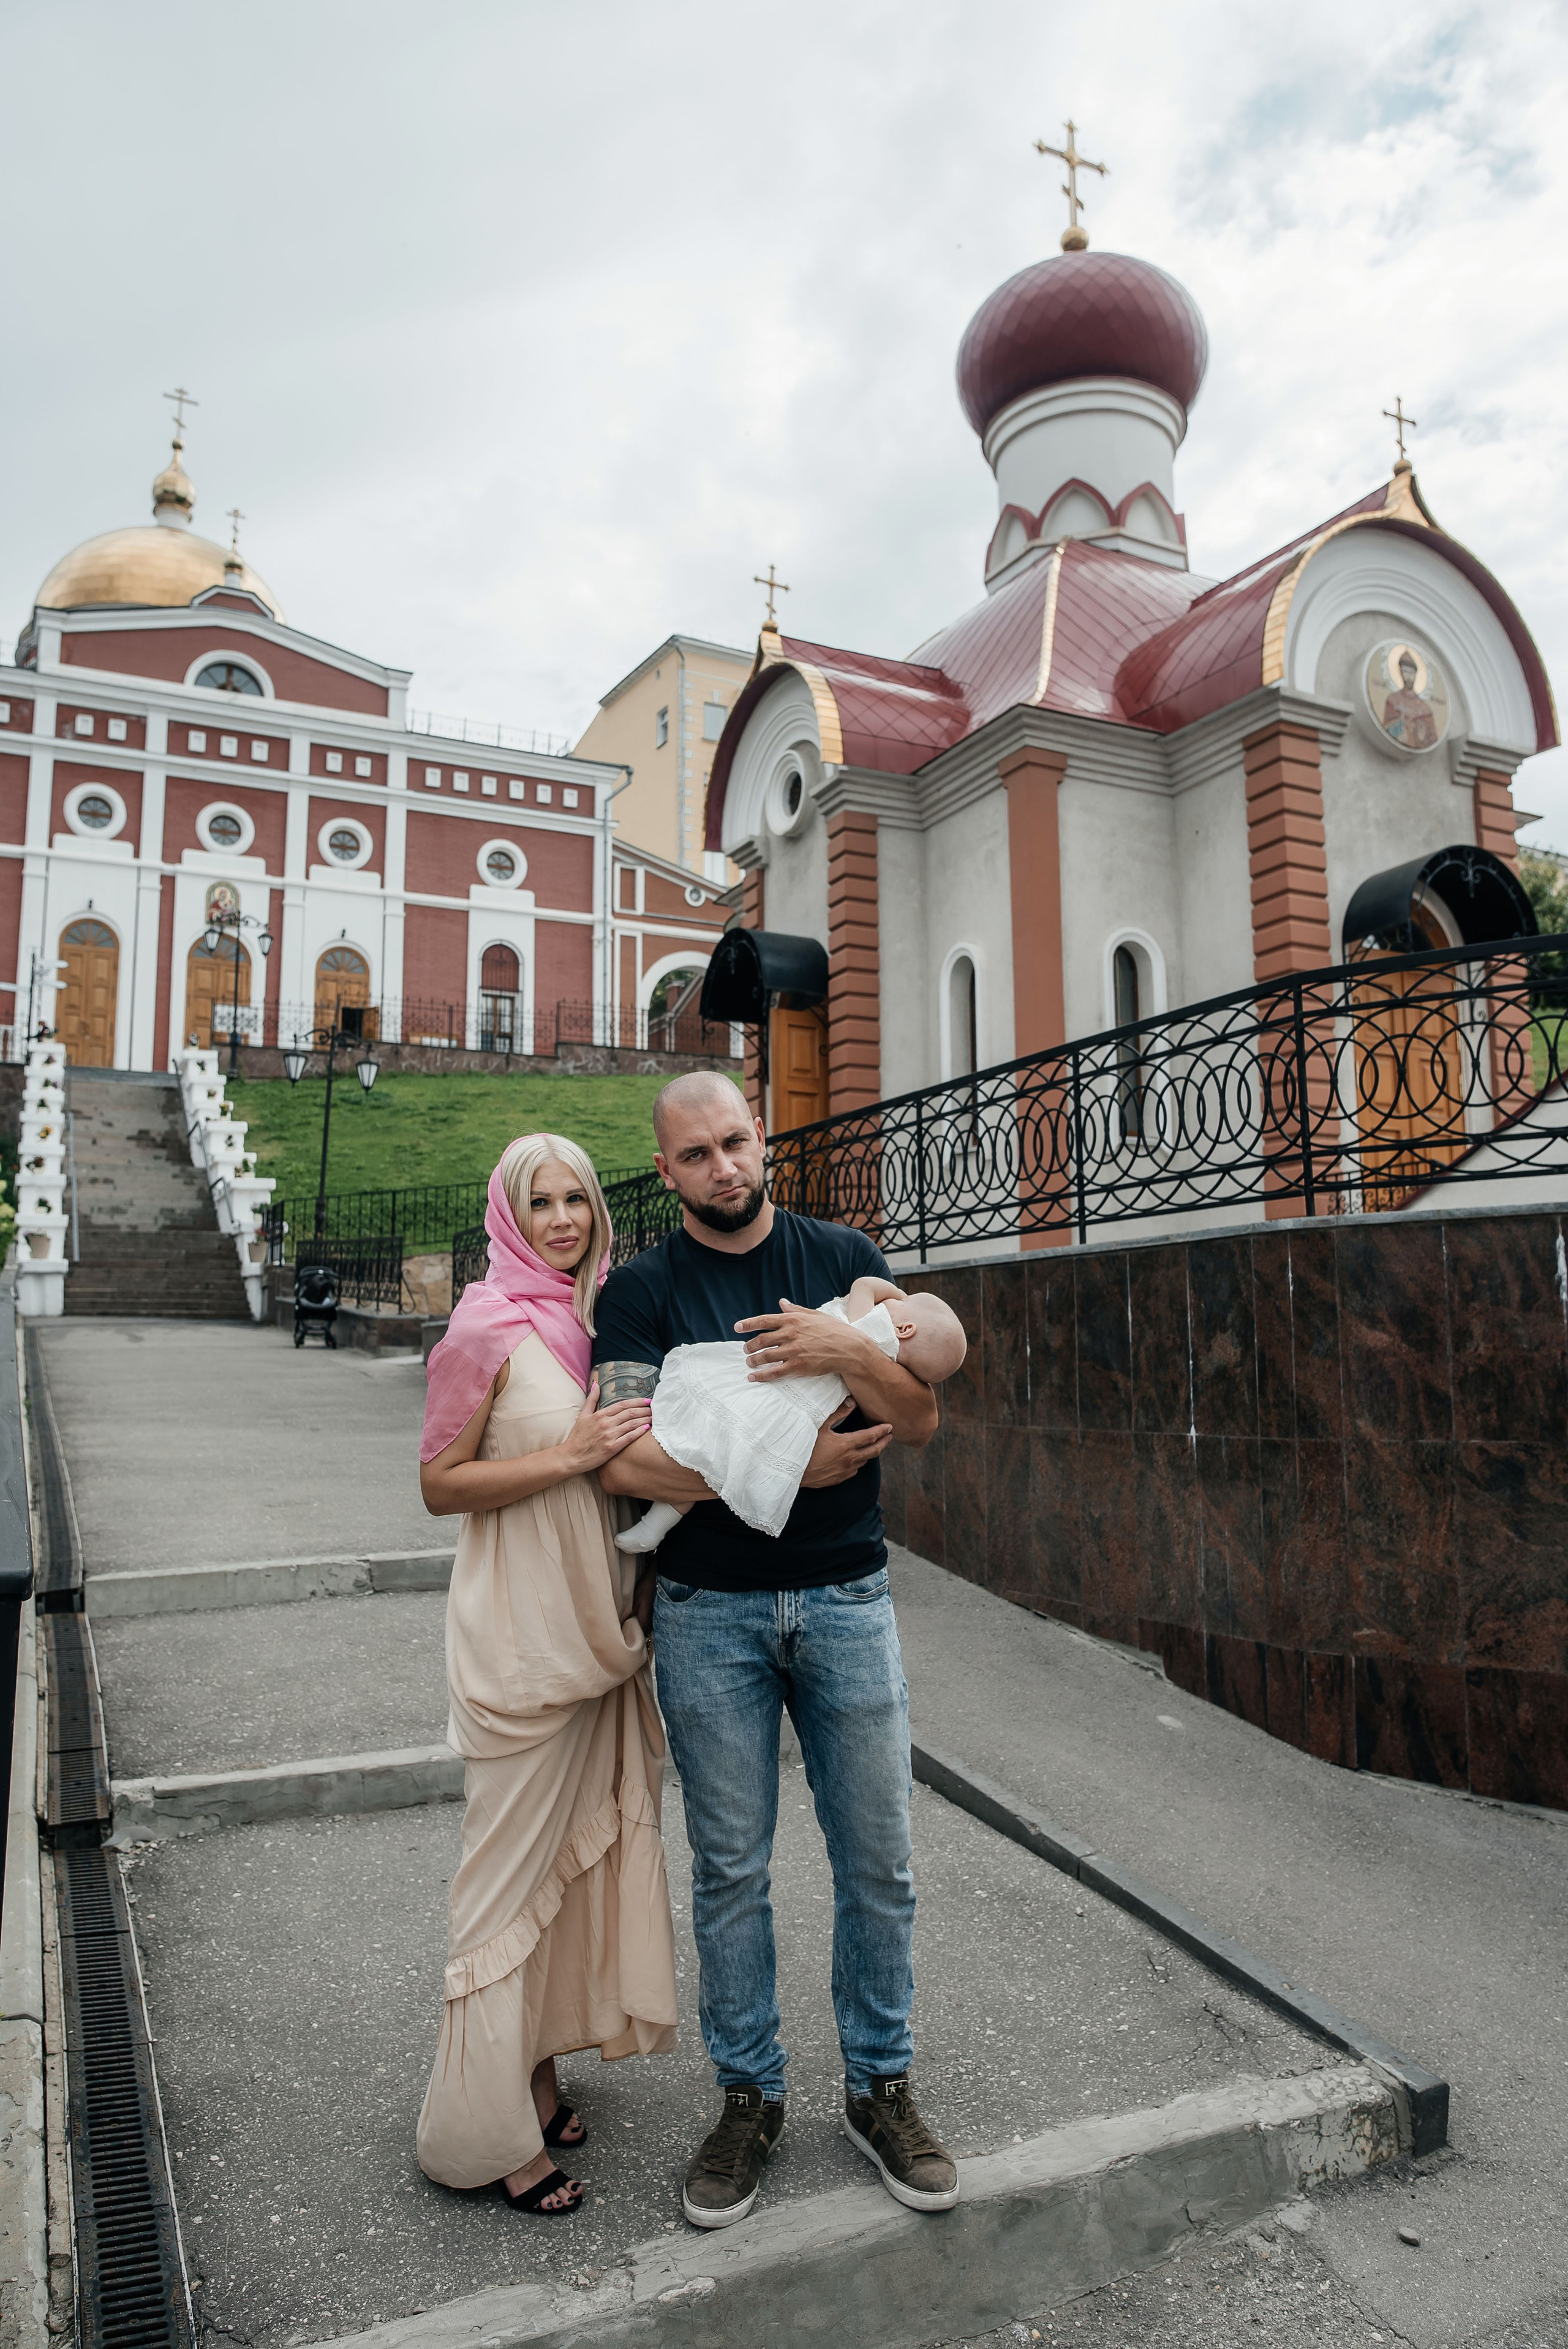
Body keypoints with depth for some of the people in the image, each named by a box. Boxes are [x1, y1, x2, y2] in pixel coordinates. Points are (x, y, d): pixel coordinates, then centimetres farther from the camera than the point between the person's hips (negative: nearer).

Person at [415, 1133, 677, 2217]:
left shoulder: (599, 1318, 8)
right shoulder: (488, 1327, -13)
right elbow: (440, 1483, -13)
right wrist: (572, 1456, -21)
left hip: (601, 1622, 7)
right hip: (522, 1629, -7)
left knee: (580, 1839, 16)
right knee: (516, 1860, 2)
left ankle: (539, 2063, 34)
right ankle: (490, 2128, 18)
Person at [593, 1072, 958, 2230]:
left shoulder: (845, 1259, 3)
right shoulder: (643, 1288, -3)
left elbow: (923, 1418, -1)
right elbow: (629, 1459, -15)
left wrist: (847, 1351, -20)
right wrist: (793, 1463, -17)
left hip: (847, 1600, 2)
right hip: (711, 1612, -1)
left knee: (879, 1861, 10)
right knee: (730, 1869, 10)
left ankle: (880, 2084, 31)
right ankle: (751, 2095, 30)